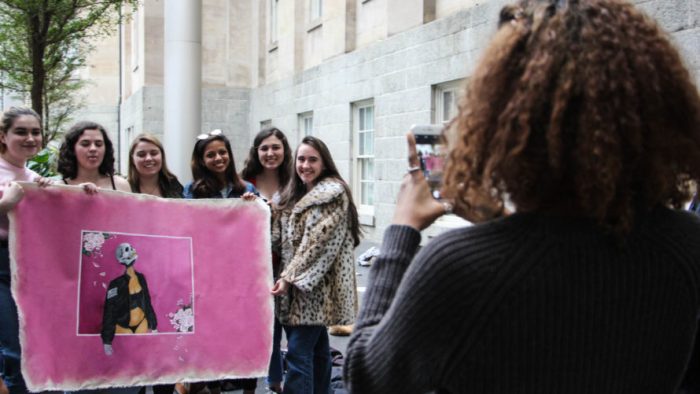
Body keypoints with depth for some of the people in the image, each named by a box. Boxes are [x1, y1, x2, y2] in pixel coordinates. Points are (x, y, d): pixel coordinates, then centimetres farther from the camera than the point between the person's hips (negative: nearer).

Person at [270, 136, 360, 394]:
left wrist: (291, 277, -18)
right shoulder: (296, 193, 17)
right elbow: (282, 238, 18)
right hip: (300, 286, 8)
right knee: (317, 349, 14)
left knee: (298, 353, -12)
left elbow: (320, 243, -17)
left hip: (314, 286, -8)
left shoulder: (333, 193, -10)